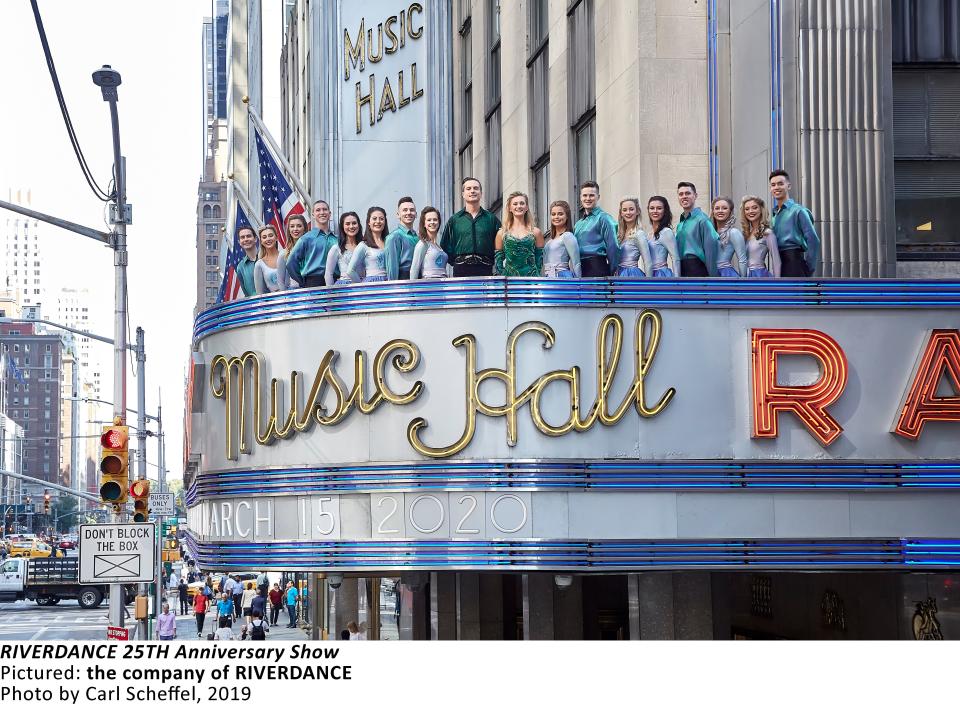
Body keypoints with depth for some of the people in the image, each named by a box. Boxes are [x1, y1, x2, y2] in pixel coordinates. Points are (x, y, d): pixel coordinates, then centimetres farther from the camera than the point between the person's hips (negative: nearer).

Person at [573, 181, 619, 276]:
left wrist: (612, 272, -11)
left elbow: (612, 247, -9)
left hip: (596, 268, -7)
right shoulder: (578, 224, 20)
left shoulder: (603, 218, -3)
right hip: (579, 268, 7)